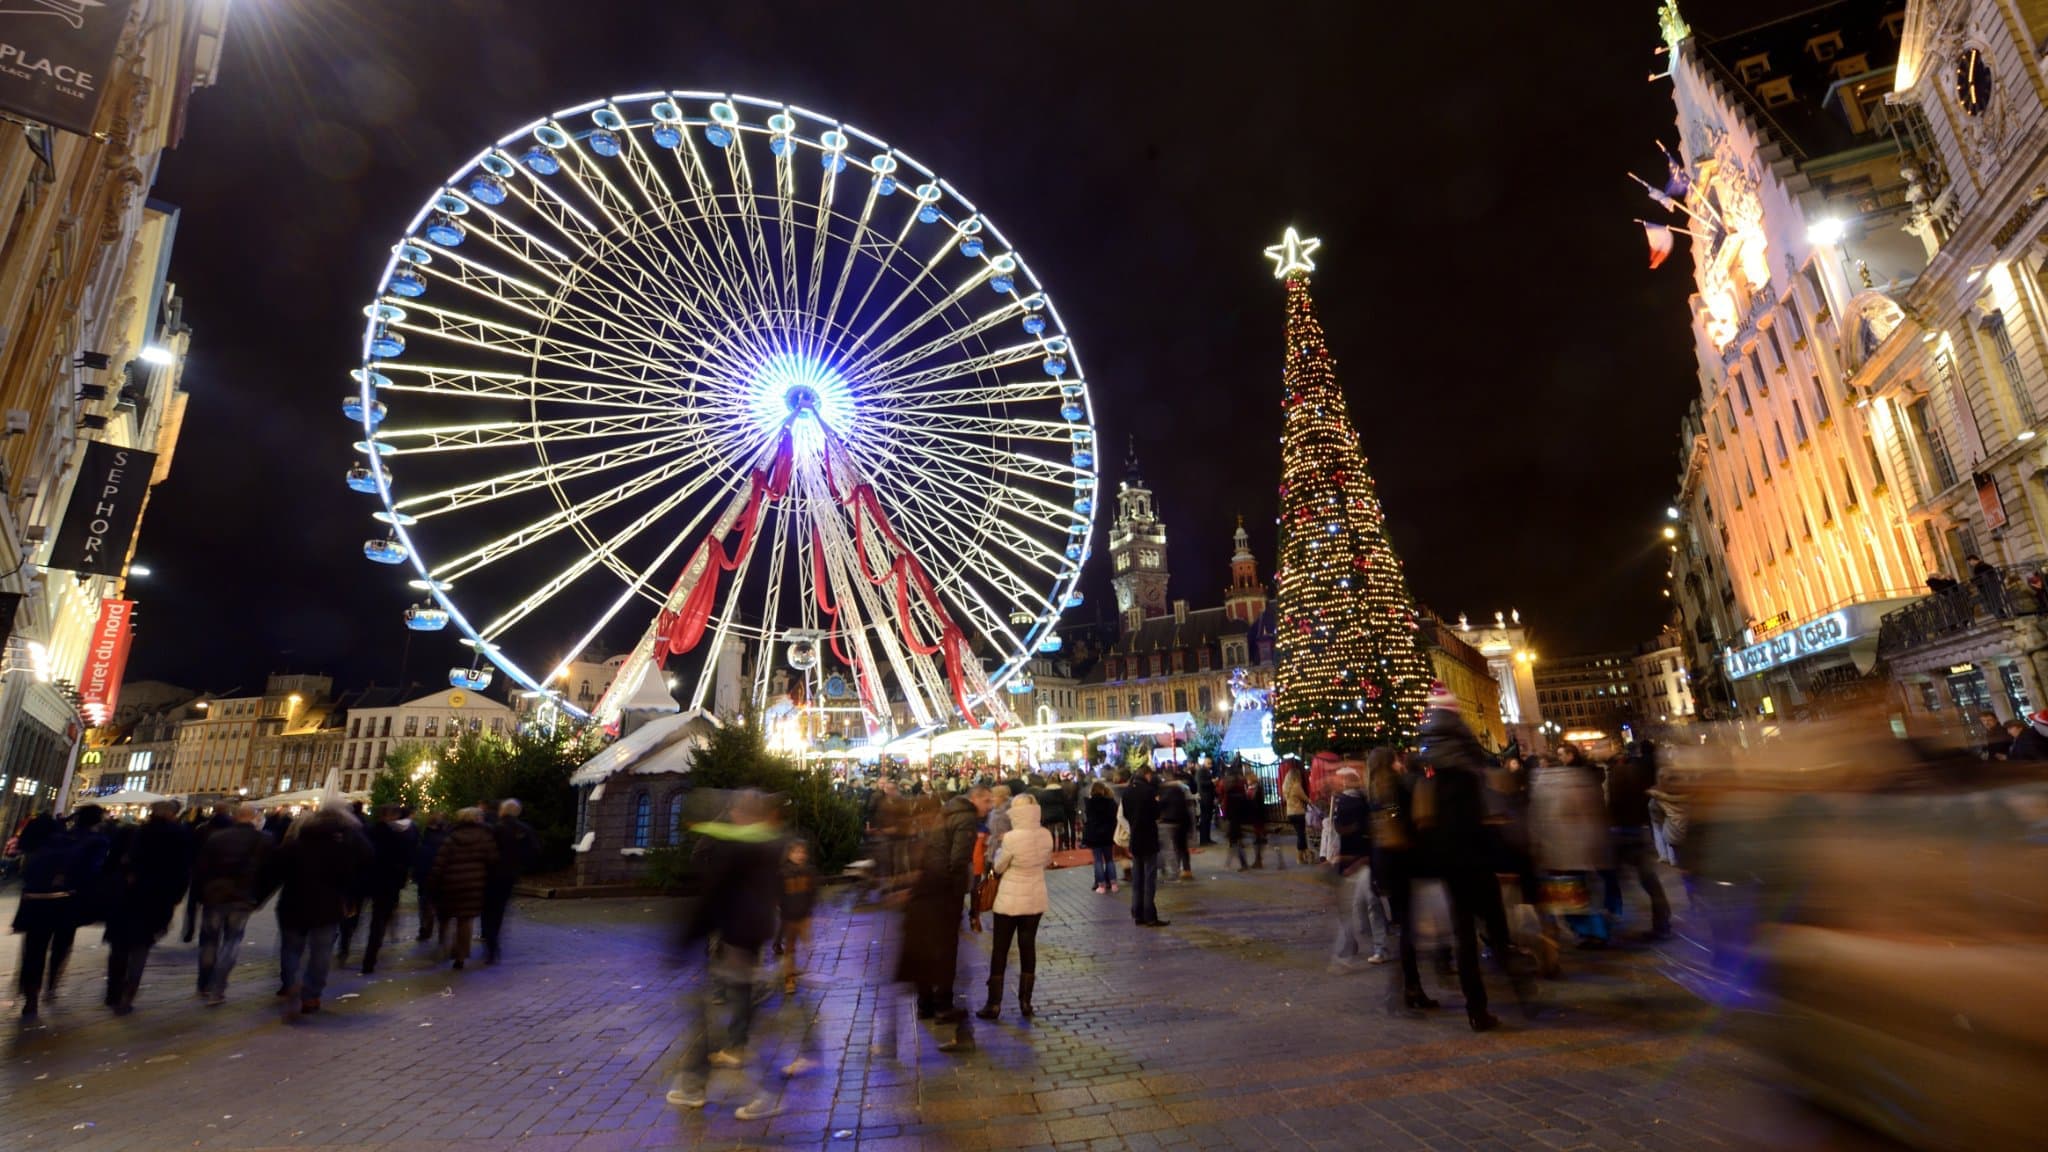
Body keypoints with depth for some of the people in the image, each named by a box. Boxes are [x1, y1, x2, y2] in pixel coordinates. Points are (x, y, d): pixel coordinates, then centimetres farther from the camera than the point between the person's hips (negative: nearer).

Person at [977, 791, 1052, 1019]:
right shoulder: (1046, 835, -7)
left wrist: (999, 847, 8)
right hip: (1036, 899, 4)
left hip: (1010, 900, -4)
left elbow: (999, 867, -8)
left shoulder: (1011, 838, -23)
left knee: (1000, 950, 9)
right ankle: (1025, 1002, 20)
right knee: (1028, 947, 15)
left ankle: (994, 1004, 15)